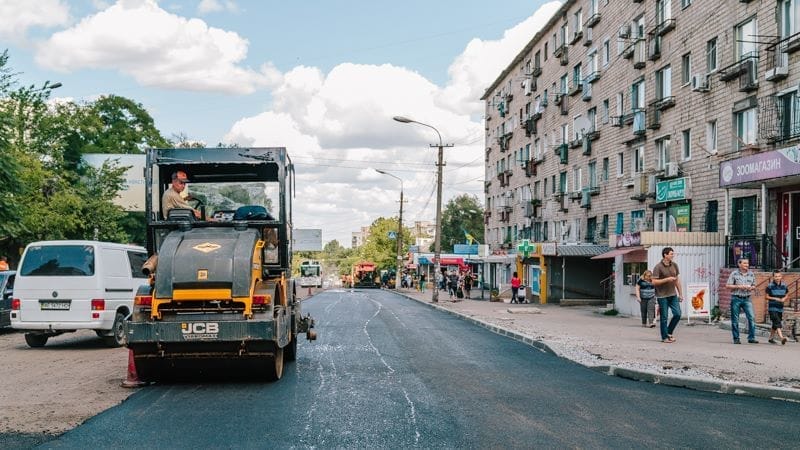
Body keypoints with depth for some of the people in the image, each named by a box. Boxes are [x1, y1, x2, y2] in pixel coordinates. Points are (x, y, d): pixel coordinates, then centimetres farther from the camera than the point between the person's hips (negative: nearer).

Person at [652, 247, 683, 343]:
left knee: (677, 314, -1)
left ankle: (669, 333, 18)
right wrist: (667, 279, -21)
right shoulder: (658, 267, -12)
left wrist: (680, 294, 15)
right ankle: (664, 337, 11)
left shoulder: (674, 265, 7)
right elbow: (654, 282, -15)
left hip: (673, 295, 6)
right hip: (662, 296, -5)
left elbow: (677, 280, 15)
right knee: (664, 317, 0)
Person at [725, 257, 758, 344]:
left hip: (747, 299, 2)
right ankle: (736, 339, 10)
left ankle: (751, 338, -5)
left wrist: (751, 288, -4)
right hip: (736, 299, -2)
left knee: (751, 317, -10)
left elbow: (754, 286, 19)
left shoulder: (751, 274, 9)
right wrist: (739, 286, -14)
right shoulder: (734, 274, -1)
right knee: (735, 320, 2)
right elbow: (727, 286, -2)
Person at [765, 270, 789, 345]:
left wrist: (784, 299, -6)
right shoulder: (770, 286, -7)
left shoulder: (784, 286, 5)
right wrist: (776, 299, -14)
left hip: (780, 308, 5)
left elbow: (787, 295, 16)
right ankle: (782, 338, -29)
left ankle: (771, 338, 27)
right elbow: (767, 297, -3)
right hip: (772, 308, -5)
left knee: (775, 325, 14)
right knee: (777, 323, -18)